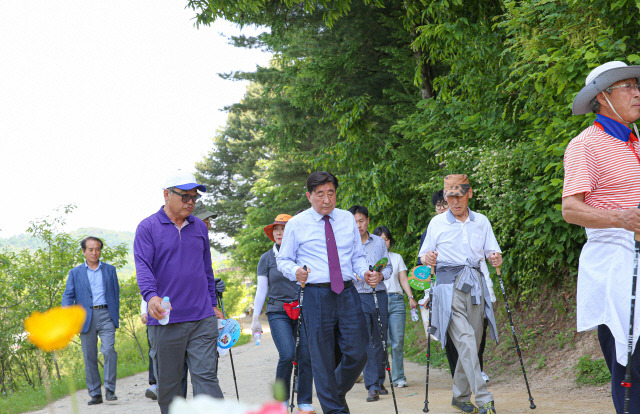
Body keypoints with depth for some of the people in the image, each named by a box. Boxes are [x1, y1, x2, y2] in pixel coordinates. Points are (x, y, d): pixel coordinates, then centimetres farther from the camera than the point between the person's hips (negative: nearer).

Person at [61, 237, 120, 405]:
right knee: (89, 357, 1)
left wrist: (116, 317, 8)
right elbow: (68, 296, 5)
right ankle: (95, 394, 7)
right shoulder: (75, 273, 12)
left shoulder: (110, 270, 15)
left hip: (105, 315, 0)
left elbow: (115, 294, 16)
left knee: (109, 350, -17)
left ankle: (110, 390, -11)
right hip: (85, 317, 1)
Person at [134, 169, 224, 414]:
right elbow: (143, 266, -13)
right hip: (165, 320, -3)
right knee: (168, 382, 6)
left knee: (206, 376, -6)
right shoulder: (148, 228, 0)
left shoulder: (199, 227, 14)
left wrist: (213, 305, 20)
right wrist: (151, 296, -30)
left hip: (202, 319, 3)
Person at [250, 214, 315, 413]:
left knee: (306, 356, -6)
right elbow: (261, 290, 7)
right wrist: (255, 319, 4)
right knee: (287, 354, -15)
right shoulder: (267, 258, 7)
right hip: (278, 312, -1)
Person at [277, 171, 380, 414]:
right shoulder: (296, 225, 3)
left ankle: (338, 392, 27)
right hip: (316, 294, -3)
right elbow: (283, 259, 7)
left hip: (348, 293, 3)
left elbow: (358, 256, 16)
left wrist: (365, 273, -5)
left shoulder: (347, 219, 12)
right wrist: (295, 271, -15)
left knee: (358, 353, 0)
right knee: (323, 358, 0)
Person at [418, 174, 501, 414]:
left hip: (475, 285, 4)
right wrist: (427, 259, -14)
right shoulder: (437, 223, 7)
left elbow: (492, 251, 11)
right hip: (449, 285, -4)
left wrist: (496, 258, -12)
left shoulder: (481, 222, 13)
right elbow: (423, 255, 10)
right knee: (465, 340, -17)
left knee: (472, 343, 4)